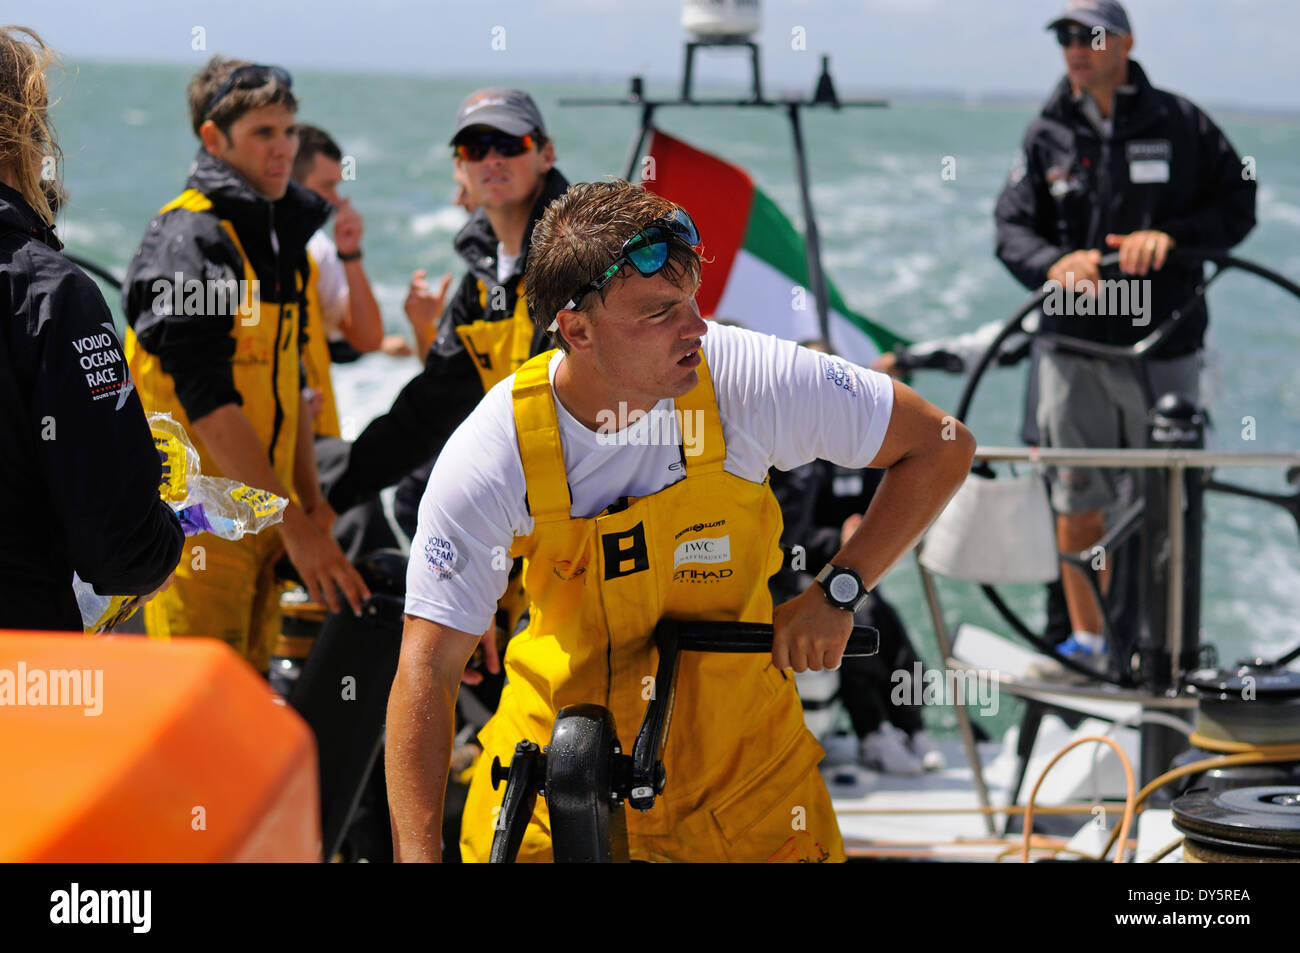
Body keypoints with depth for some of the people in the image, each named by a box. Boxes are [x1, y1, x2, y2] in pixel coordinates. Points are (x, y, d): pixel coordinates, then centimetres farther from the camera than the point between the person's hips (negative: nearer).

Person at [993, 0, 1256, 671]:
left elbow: (1239, 204, 2)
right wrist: (1056, 263, -20)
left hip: (1165, 344, -1)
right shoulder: (1047, 136, 6)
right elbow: (1011, 229, 2)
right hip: (1075, 346, 1)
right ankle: (1087, 641, 20)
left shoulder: (1180, 124, 1)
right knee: (1078, 504, 5)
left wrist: (1171, 235, -16)